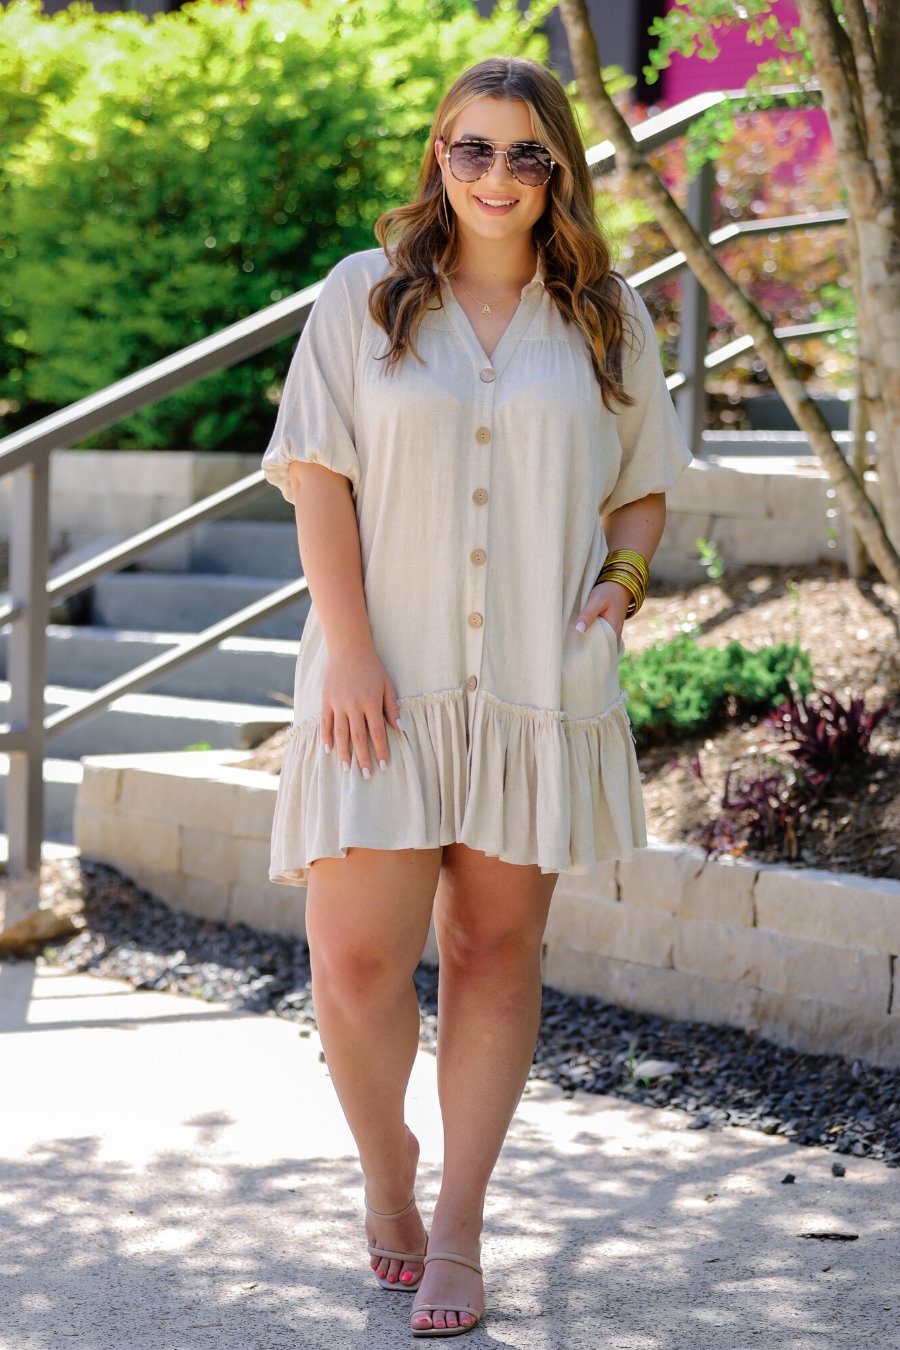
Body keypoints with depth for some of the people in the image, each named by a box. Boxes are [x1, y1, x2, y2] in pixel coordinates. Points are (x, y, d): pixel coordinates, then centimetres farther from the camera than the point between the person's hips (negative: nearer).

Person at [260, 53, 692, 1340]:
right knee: (357, 959, -7)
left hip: (539, 686, 2)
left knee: (496, 950, 5)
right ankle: (385, 1171, 21)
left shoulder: (605, 316, 9)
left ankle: (456, 1233, 14)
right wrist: (349, 649, -10)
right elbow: (318, 476, -1)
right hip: (387, 680, -1)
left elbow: (644, 487, 16)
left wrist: (618, 585, -4)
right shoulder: (365, 296, 4)